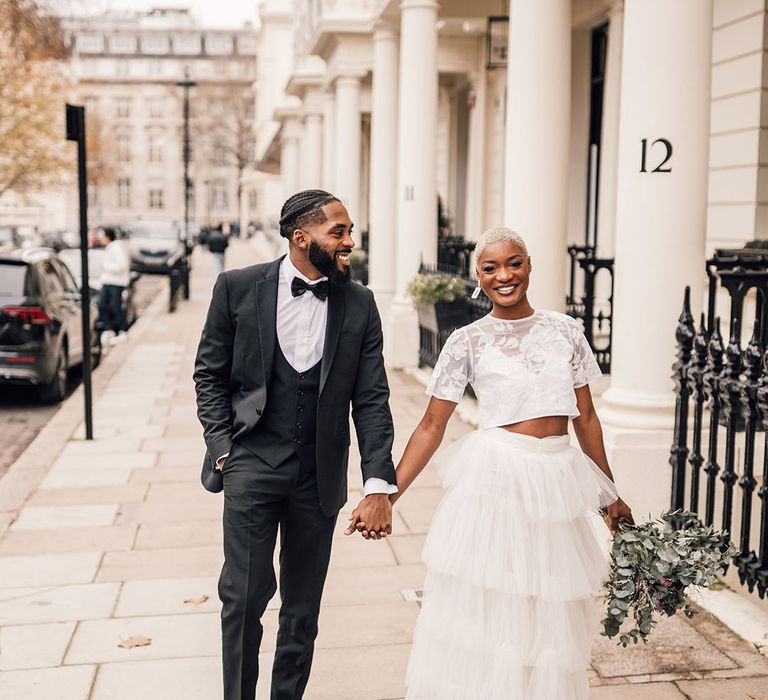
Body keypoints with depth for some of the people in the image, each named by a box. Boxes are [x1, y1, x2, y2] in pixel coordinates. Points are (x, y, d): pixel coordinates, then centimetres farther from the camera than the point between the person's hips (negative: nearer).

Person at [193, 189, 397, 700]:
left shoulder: (359, 305, 0)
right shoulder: (238, 288, -3)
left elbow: (372, 400, -2)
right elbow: (210, 374, 4)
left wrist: (379, 484, -10)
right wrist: (223, 447, -5)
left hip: (320, 474, 2)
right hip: (252, 463, -2)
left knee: (303, 608, 12)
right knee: (245, 595, -3)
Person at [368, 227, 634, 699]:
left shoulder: (565, 329, 6)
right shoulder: (468, 340, -2)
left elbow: (586, 418, 11)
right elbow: (432, 426, 0)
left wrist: (611, 495, 13)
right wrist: (388, 495, -6)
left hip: (558, 482, 3)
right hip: (495, 481, -3)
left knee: (551, 618, 11)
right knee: (485, 611, 3)